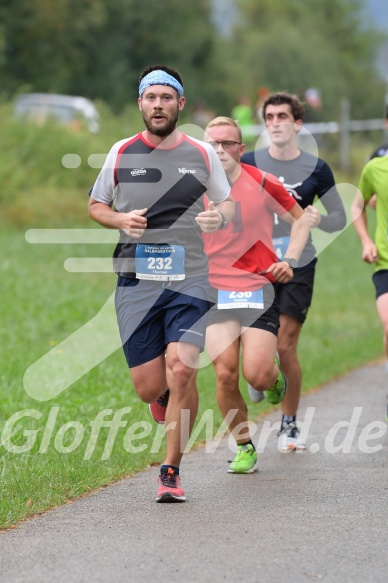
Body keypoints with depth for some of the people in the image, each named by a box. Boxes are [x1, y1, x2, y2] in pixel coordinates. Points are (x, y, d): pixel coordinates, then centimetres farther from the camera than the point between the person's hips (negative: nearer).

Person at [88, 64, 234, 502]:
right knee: (149, 387, -3)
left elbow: (228, 202, 18)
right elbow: (95, 206, 16)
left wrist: (219, 215, -6)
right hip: (135, 281, 1)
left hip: (189, 280, -1)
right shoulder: (121, 153, 5)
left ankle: (171, 472, -3)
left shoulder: (202, 154, 5)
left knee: (182, 370, -18)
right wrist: (120, 220, -6)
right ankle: (164, 396, 38)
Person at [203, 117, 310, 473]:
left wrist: (289, 260, -3)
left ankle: (275, 375, 26)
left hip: (259, 289, -2)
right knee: (225, 374, -10)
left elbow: (301, 220, 9)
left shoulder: (262, 183, -4)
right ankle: (244, 447, 9)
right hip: (215, 293, 2)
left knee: (256, 375, -13)